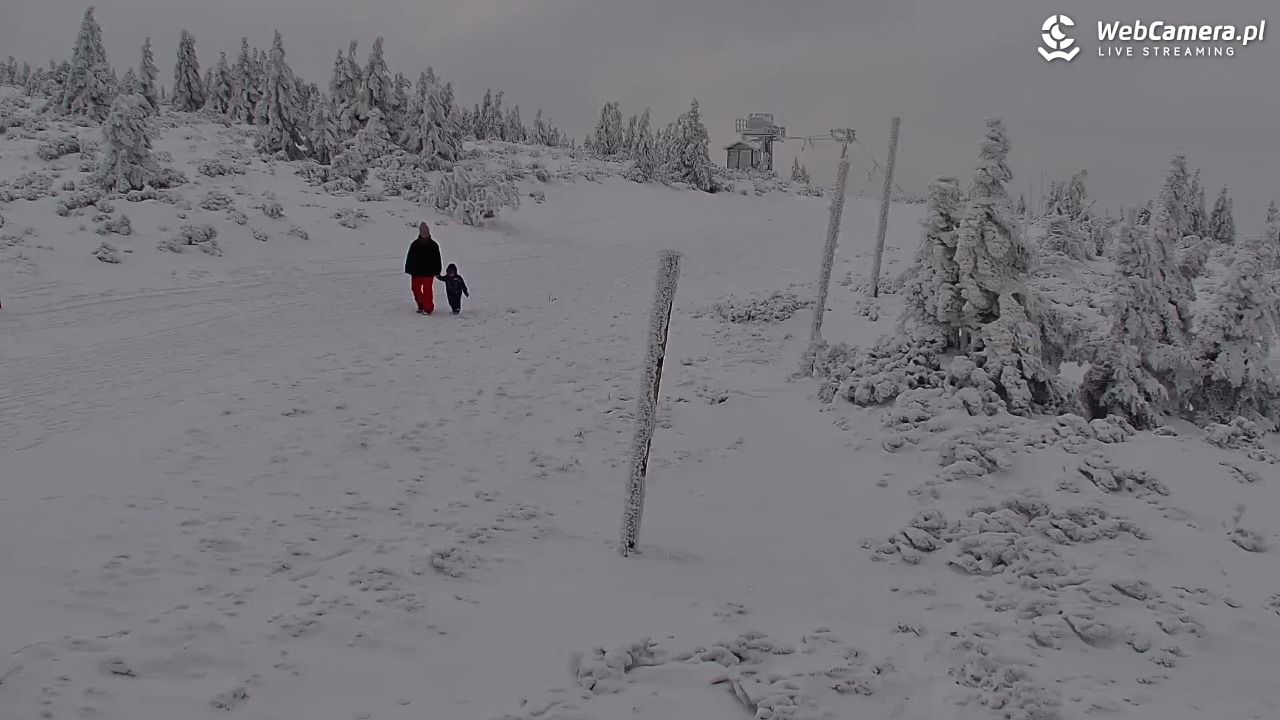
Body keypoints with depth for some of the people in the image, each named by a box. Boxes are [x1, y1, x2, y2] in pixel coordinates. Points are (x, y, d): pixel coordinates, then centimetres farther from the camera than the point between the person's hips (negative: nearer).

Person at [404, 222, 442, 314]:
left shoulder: (433, 245, 1)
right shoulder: (414, 244, 5)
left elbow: (437, 260, 4)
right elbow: (409, 258, 7)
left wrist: (437, 271, -1)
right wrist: (408, 269, 2)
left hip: (428, 273, -3)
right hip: (416, 272, 3)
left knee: (427, 291, -7)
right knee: (416, 290, 9)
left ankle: (428, 308, -1)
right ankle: (421, 306, 28)